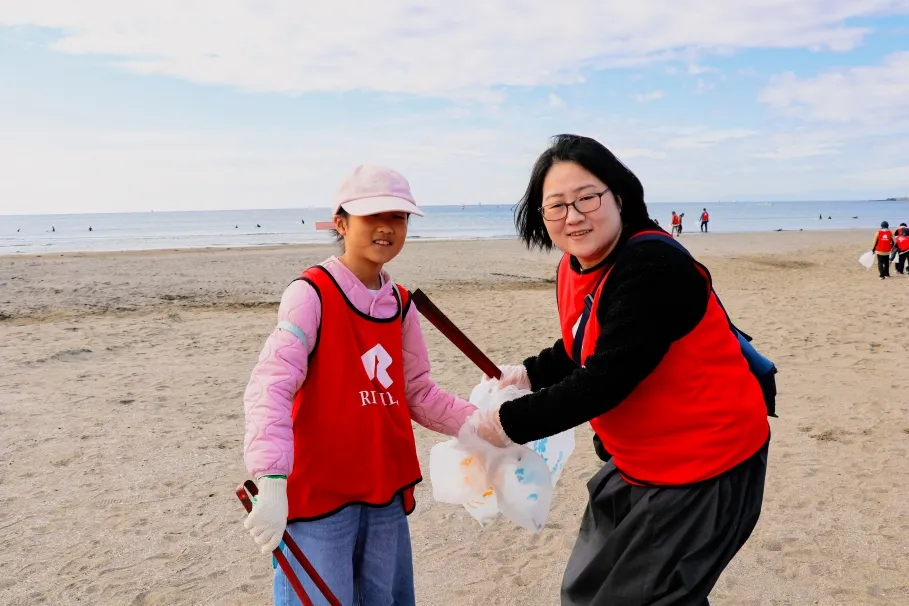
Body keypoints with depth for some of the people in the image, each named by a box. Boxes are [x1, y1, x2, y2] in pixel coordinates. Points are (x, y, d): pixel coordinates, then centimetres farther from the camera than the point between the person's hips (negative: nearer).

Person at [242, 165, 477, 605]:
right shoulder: (312, 293, -13)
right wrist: (272, 482, -34)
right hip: (318, 494, -6)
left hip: (387, 493, 7)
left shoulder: (401, 306, 6)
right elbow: (269, 388, -23)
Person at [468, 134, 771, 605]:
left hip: (703, 467, -9)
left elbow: (604, 381, -30)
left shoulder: (652, 267, -27)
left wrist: (508, 423, -22)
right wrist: (528, 374, -2)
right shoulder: (572, 269, 0)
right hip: (636, 462, 9)